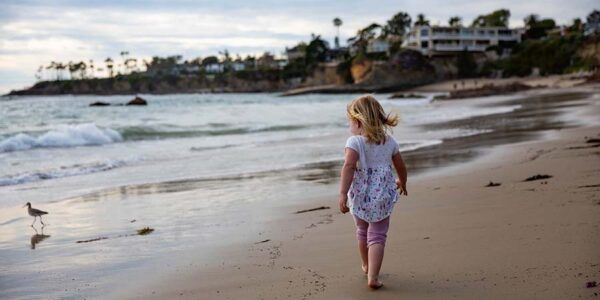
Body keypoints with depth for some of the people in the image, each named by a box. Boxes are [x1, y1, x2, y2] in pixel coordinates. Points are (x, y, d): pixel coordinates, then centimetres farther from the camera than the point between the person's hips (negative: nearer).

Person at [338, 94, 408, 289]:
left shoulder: (354, 142, -12)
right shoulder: (390, 141, 3)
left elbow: (348, 167, -27)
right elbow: (401, 167, 13)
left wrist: (343, 194, -29)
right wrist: (402, 183, 33)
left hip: (360, 197, -1)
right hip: (383, 197, 1)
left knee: (363, 232, 21)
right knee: (377, 236, 4)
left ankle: (367, 266, 44)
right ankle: (373, 277, -10)